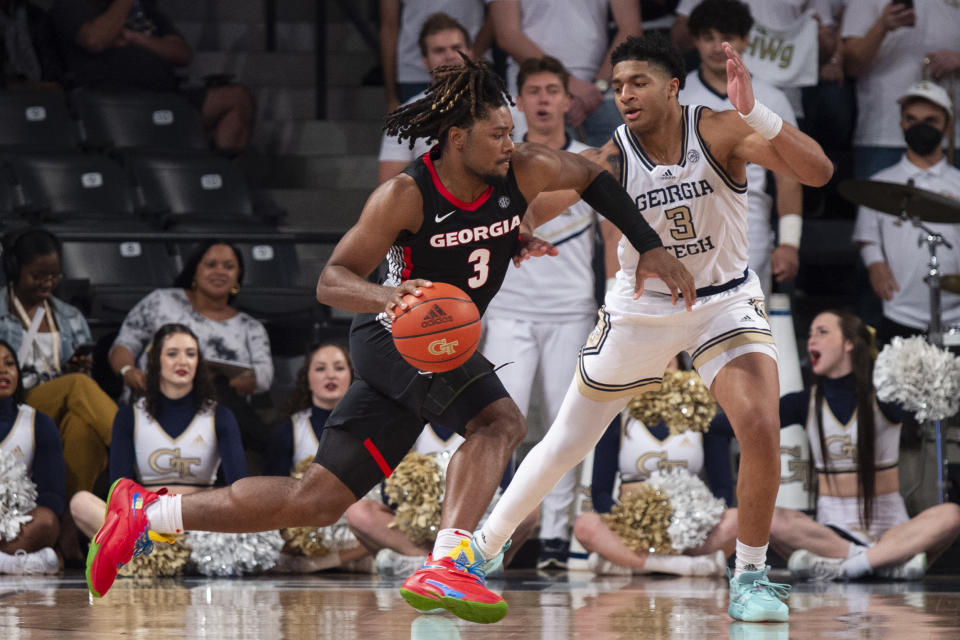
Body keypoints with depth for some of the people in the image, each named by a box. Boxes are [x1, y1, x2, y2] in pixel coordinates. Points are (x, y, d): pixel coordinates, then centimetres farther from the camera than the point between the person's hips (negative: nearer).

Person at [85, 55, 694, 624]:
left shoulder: (525, 171, -8)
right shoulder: (408, 195, -21)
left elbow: (594, 177, 12)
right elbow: (332, 280, -20)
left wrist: (651, 247, 6)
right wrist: (386, 295, -41)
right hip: (393, 338, -6)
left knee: (316, 499, 2)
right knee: (501, 421, -29)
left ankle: (147, 513, 9)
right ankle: (447, 563, -37)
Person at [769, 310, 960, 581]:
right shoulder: (807, 403, 6)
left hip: (889, 528, -1)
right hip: (833, 531, 1)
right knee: (771, 520, -30)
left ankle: (838, 566, -36)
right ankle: (889, 562, -32)